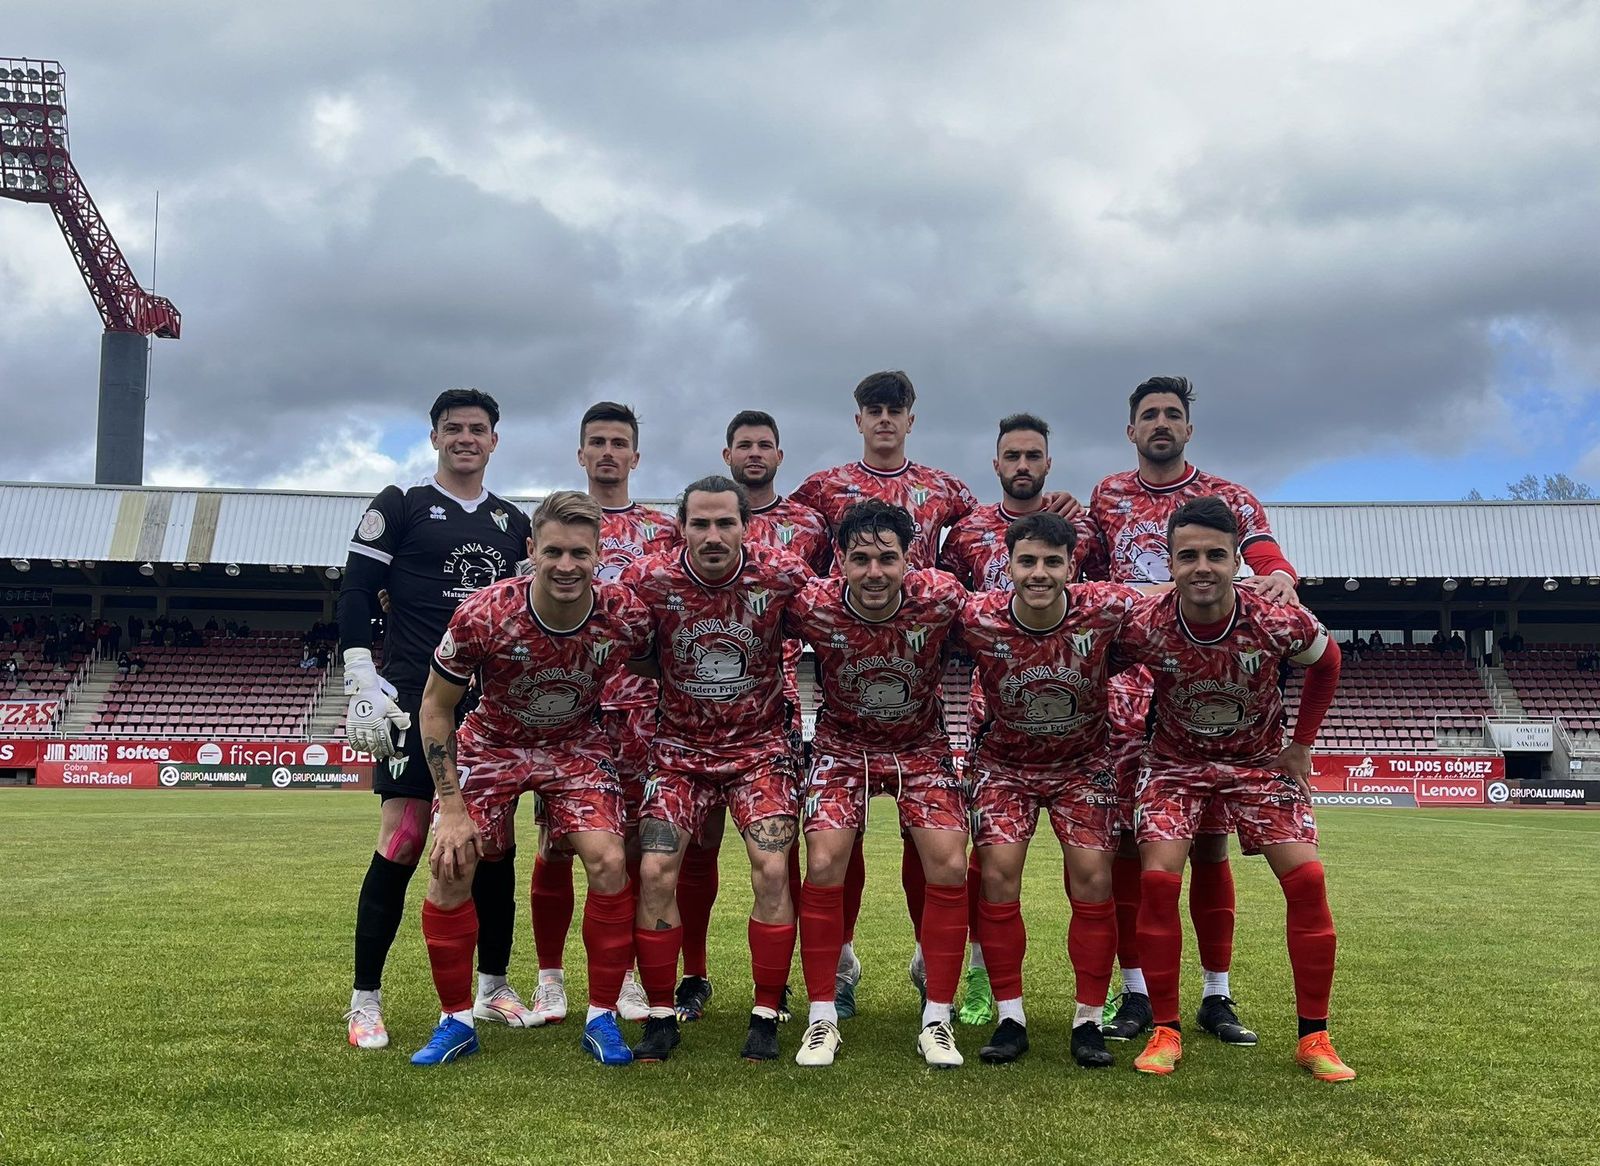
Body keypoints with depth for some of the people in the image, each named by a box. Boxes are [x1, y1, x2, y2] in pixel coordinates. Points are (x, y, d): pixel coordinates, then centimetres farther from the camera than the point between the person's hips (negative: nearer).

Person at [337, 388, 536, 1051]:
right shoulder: (401, 505, 3)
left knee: (496, 844, 7)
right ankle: (365, 1002, 2)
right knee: (402, 842, -8)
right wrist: (363, 683, -12)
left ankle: (493, 989, 20)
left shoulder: (514, 523, 16)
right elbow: (354, 593, -2)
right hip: (416, 700, -5)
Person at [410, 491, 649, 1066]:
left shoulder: (626, 615, -26)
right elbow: (435, 706, -15)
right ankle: (456, 1021, 8)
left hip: (577, 744, 1)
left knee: (609, 863, -16)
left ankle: (602, 1017, 3)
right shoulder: (483, 615, -30)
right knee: (453, 864, -12)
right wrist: (451, 806, -17)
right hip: (492, 743, 0)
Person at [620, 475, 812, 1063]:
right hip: (678, 749, 1)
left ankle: (766, 1017, 3)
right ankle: (661, 1016, 5)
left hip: (761, 746, 0)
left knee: (772, 871, -14)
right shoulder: (648, 580, -14)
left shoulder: (784, 576, -14)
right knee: (654, 873, -12)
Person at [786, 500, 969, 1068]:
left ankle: (937, 1019, 5)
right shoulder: (814, 607, -26)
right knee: (824, 866, -15)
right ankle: (822, 1018, 3)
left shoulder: (941, 599, -26)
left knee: (950, 867, -12)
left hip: (922, 746, 1)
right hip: (843, 745, 0)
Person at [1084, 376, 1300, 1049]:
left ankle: (1216, 995, 11)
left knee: (1210, 841, 1)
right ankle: (1134, 991, 9)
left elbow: (1270, 559, -5)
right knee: (1127, 839, -1)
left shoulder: (1227, 497, 10)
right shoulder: (1108, 496, 17)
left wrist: (1277, 579, -26)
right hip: (1127, 686, 1)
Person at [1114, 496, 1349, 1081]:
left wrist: (1302, 744, 0)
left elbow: (1326, 663, -2)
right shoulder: (1143, 625, -28)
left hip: (1261, 761, 1)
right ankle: (1165, 1031, -2)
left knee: (1306, 878, -12)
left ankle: (1314, 1037, 4)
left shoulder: (1279, 623, -26)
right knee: (1158, 879, -18)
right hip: (1176, 761, 0)